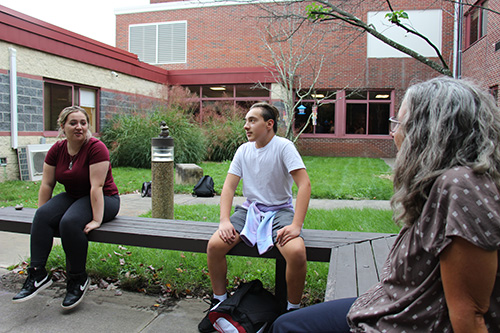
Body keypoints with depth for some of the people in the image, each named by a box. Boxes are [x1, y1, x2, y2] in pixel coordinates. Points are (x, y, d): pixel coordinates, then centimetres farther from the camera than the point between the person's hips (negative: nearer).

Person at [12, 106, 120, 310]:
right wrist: (41, 215, 0)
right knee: (42, 216, -19)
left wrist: (97, 220, -27)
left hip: (104, 199, -6)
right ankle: (37, 274, -14)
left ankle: (78, 280, -12)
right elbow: (47, 184, 3)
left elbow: (97, 187, -24)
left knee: (70, 222, -30)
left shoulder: (96, 148, -19)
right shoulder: (57, 150, 0)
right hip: (72, 196, 6)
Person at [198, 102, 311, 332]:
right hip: (250, 209, 4)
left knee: (297, 252, -32)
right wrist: (225, 221, -12)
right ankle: (219, 302, 7)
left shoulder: (283, 147, -10)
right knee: (214, 245, -18)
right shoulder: (244, 150, 5)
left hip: (279, 210, -4)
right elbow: (229, 186, 3)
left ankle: (293, 310, -4)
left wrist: (296, 225, -26)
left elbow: (304, 184, -17)